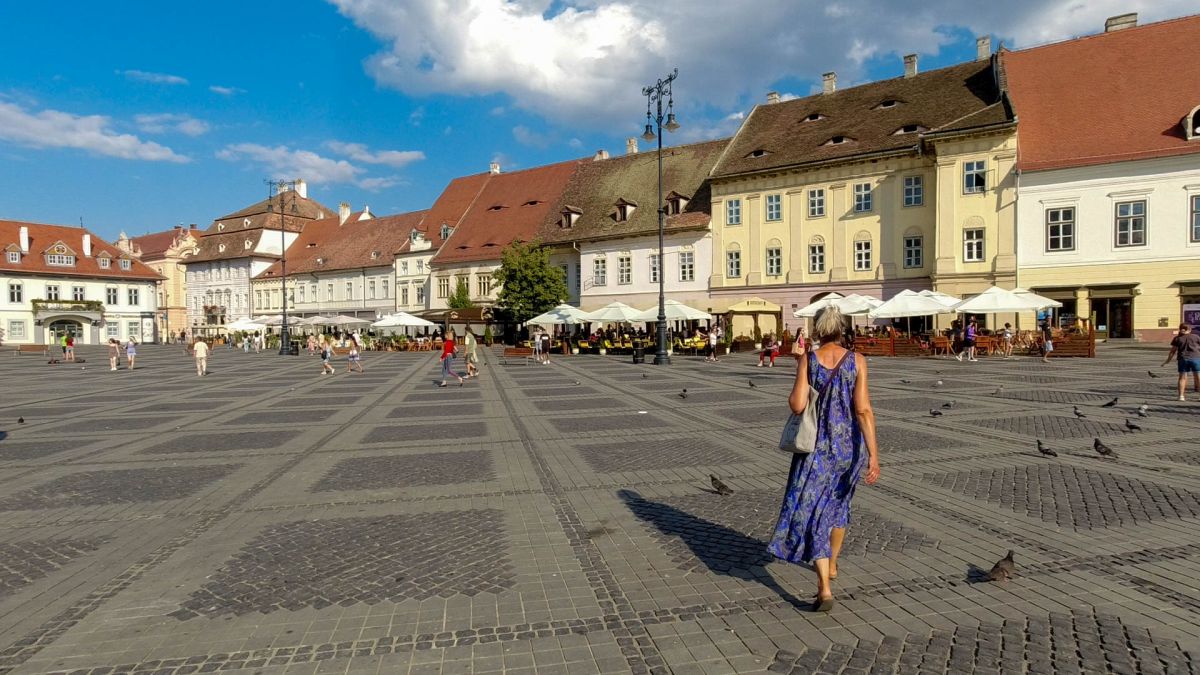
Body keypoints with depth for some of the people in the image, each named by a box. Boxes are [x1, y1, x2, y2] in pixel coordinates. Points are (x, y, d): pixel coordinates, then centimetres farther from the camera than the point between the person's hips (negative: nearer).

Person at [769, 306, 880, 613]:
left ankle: (825, 588, -8)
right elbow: (864, 410, -12)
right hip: (848, 444, 3)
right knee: (838, 502, 25)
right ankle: (831, 564, 43)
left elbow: (797, 405, -12)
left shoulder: (808, 359, -9)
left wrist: (800, 366, 1)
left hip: (816, 446, -2)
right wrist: (873, 455, -11)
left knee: (811, 511, 2)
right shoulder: (856, 360, -7)